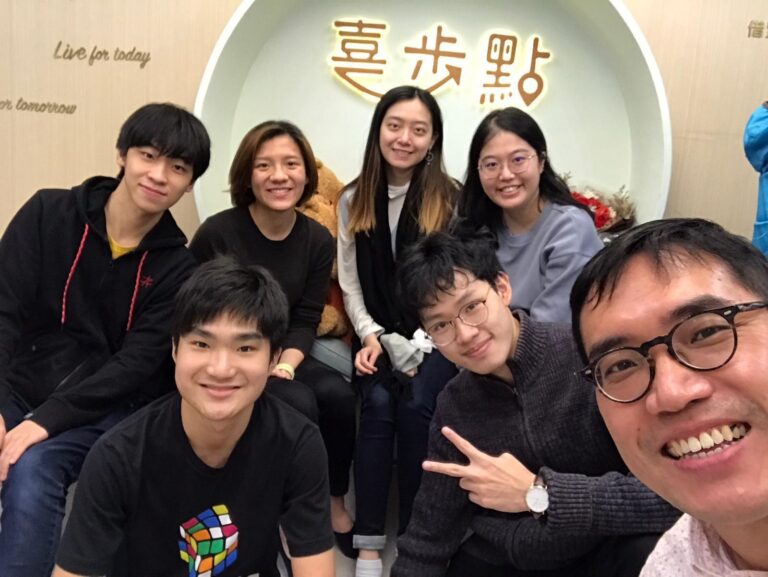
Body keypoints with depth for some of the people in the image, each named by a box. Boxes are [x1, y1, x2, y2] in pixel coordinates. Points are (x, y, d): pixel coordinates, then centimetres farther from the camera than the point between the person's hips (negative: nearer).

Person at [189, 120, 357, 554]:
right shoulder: (217, 233, -15)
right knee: (300, 402, -28)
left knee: (339, 395, -22)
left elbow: (306, 320, 0)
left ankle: (333, 504, 2)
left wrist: (287, 362, -20)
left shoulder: (319, 240, -2)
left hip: (282, 356, 4)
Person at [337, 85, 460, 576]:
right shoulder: (354, 200, 9)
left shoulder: (451, 199, -2)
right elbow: (350, 282, 7)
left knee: (415, 407, -26)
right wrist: (371, 336, -8)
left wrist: (418, 345, -14)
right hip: (379, 334, 2)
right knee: (378, 404, -23)